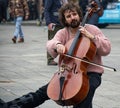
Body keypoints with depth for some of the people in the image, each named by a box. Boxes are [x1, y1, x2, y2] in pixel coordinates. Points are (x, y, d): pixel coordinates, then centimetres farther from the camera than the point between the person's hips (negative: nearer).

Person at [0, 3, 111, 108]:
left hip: (92, 73, -2)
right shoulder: (62, 33, 6)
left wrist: (91, 37, -17)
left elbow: (106, 49, -4)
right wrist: (57, 45, -37)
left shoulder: (92, 29, 1)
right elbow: (50, 44, -13)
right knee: (44, 91, -11)